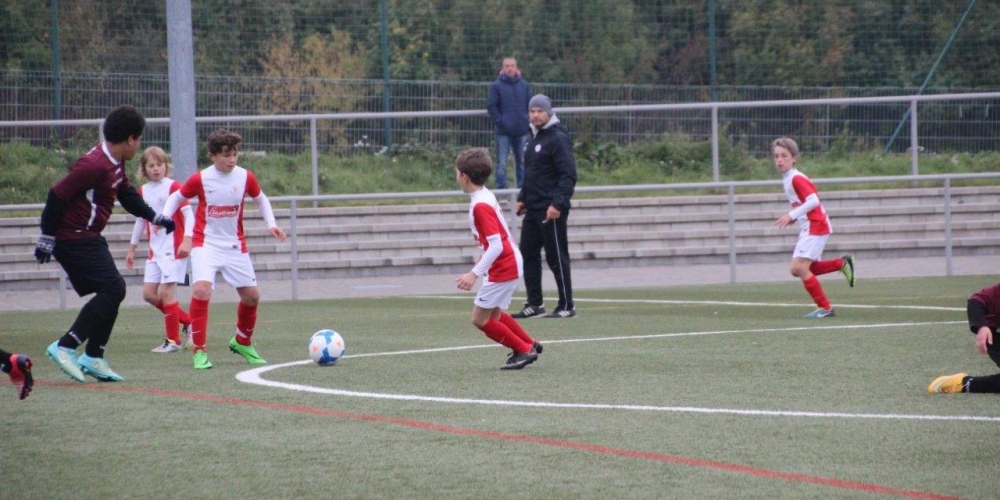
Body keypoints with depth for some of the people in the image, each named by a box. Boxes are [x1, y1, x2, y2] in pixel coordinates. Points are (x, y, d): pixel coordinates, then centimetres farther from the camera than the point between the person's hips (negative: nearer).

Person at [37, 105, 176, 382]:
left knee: (112, 292, 11)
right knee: (113, 289, -14)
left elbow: (126, 194, 28)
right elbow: (57, 195, -22)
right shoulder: (95, 165, -22)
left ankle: (93, 357, 15)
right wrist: (47, 237, -19)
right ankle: (65, 347, -15)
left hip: (89, 239, 10)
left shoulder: (115, 164, 10)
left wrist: (156, 218, 28)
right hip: (75, 240, -10)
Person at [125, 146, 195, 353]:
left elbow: (188, 215, -12)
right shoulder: (142, 192, 10)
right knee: (149, 294, 3)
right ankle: (187, 321, 16)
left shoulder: (174, 187, -8)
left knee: (165, 292, -9)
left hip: (173, 249, -7)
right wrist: (132, 248, 23)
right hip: (154, 251, 7)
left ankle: (173, 340, 2)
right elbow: (140, 221, 20)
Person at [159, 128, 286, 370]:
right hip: (205, 243, -4)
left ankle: (242, 342, 32)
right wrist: (164, 218, -11)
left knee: (251, 295, 5)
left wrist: (271, 224, 2)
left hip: (235, 245, 4)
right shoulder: (200, 179, -12)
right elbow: (176, 197, 4)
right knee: (201, 290, -23)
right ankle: (199, 351, -14)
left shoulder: (246, 177, -4)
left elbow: (260, 199, 14)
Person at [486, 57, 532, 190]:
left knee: (522, 162, 11)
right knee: (502, 163, -4)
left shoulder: (525, 85, 8)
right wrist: (499, 122, -12)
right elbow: (491, 105, -5)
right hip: (503, 132, -3)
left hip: (522, 130, 3)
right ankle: (501, 188, -2)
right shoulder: (496, 86, -2)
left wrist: (527, 122, -1)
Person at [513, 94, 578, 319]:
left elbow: (569, 175, -18)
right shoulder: (534, 138, 15)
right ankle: (534, 304, 16)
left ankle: (566, 306, 3)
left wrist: (558, 203, -24)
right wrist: (523, 198, 18)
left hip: (551, 210, -9)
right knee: (528, 252, 9)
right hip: (533, 209, 9)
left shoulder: (558, 139, -13)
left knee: (556, 257, -4)